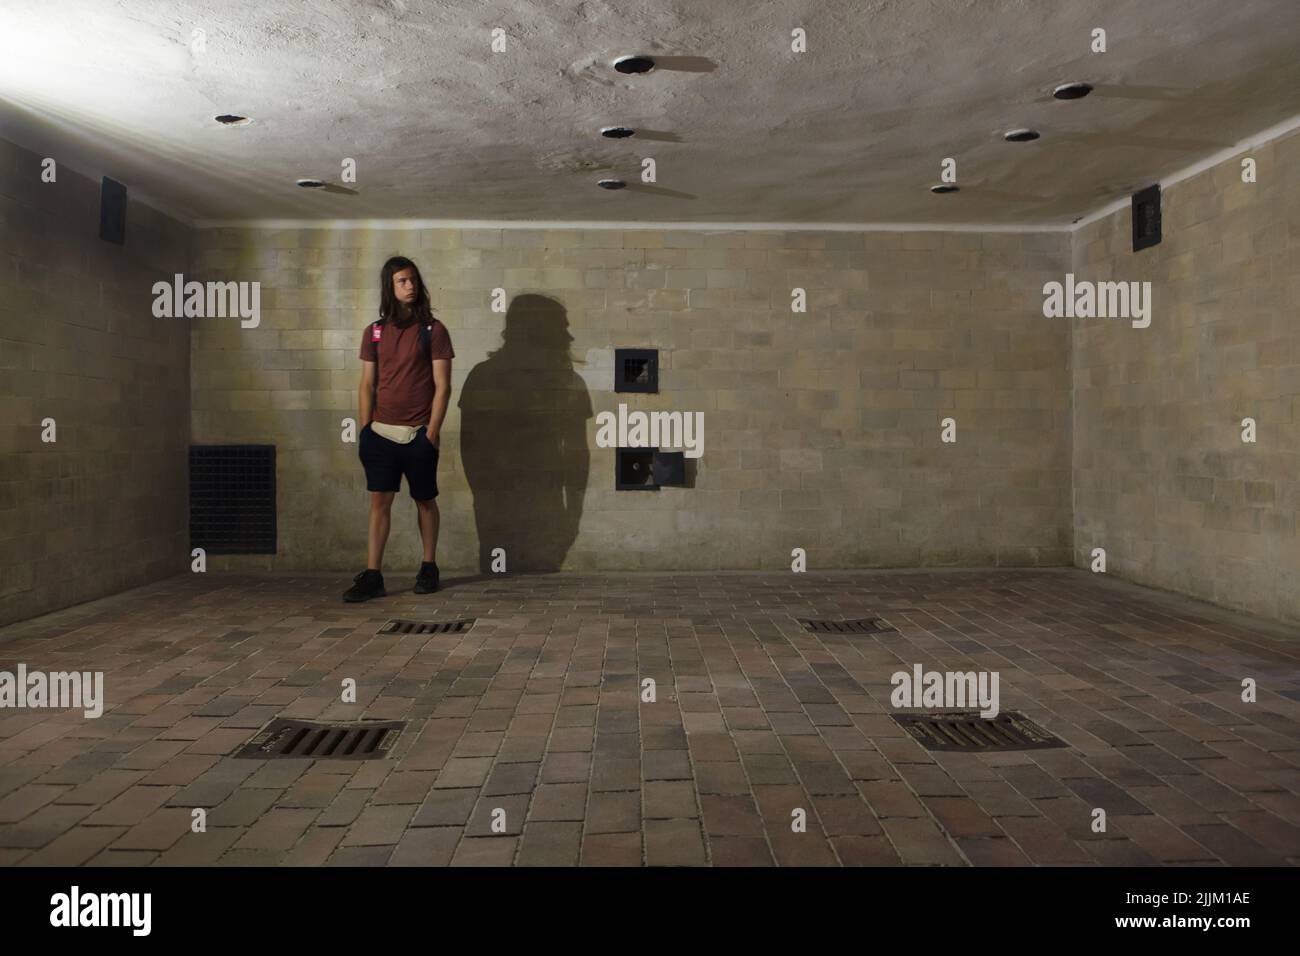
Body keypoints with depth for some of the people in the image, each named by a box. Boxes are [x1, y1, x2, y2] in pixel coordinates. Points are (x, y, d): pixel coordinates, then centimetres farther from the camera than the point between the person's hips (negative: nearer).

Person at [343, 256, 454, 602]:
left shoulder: (433, 330, -2)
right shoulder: (374, 332, 8)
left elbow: (442, 386, -5)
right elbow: (367, 385, 10)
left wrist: (432, 432, -11)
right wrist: (364, 430, 3)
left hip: (419, 434, -2)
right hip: (381, 432, 3)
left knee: (425, 500, 9)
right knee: (379, 501, 0)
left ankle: (429, 568, 23)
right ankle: (372, 576, 2)